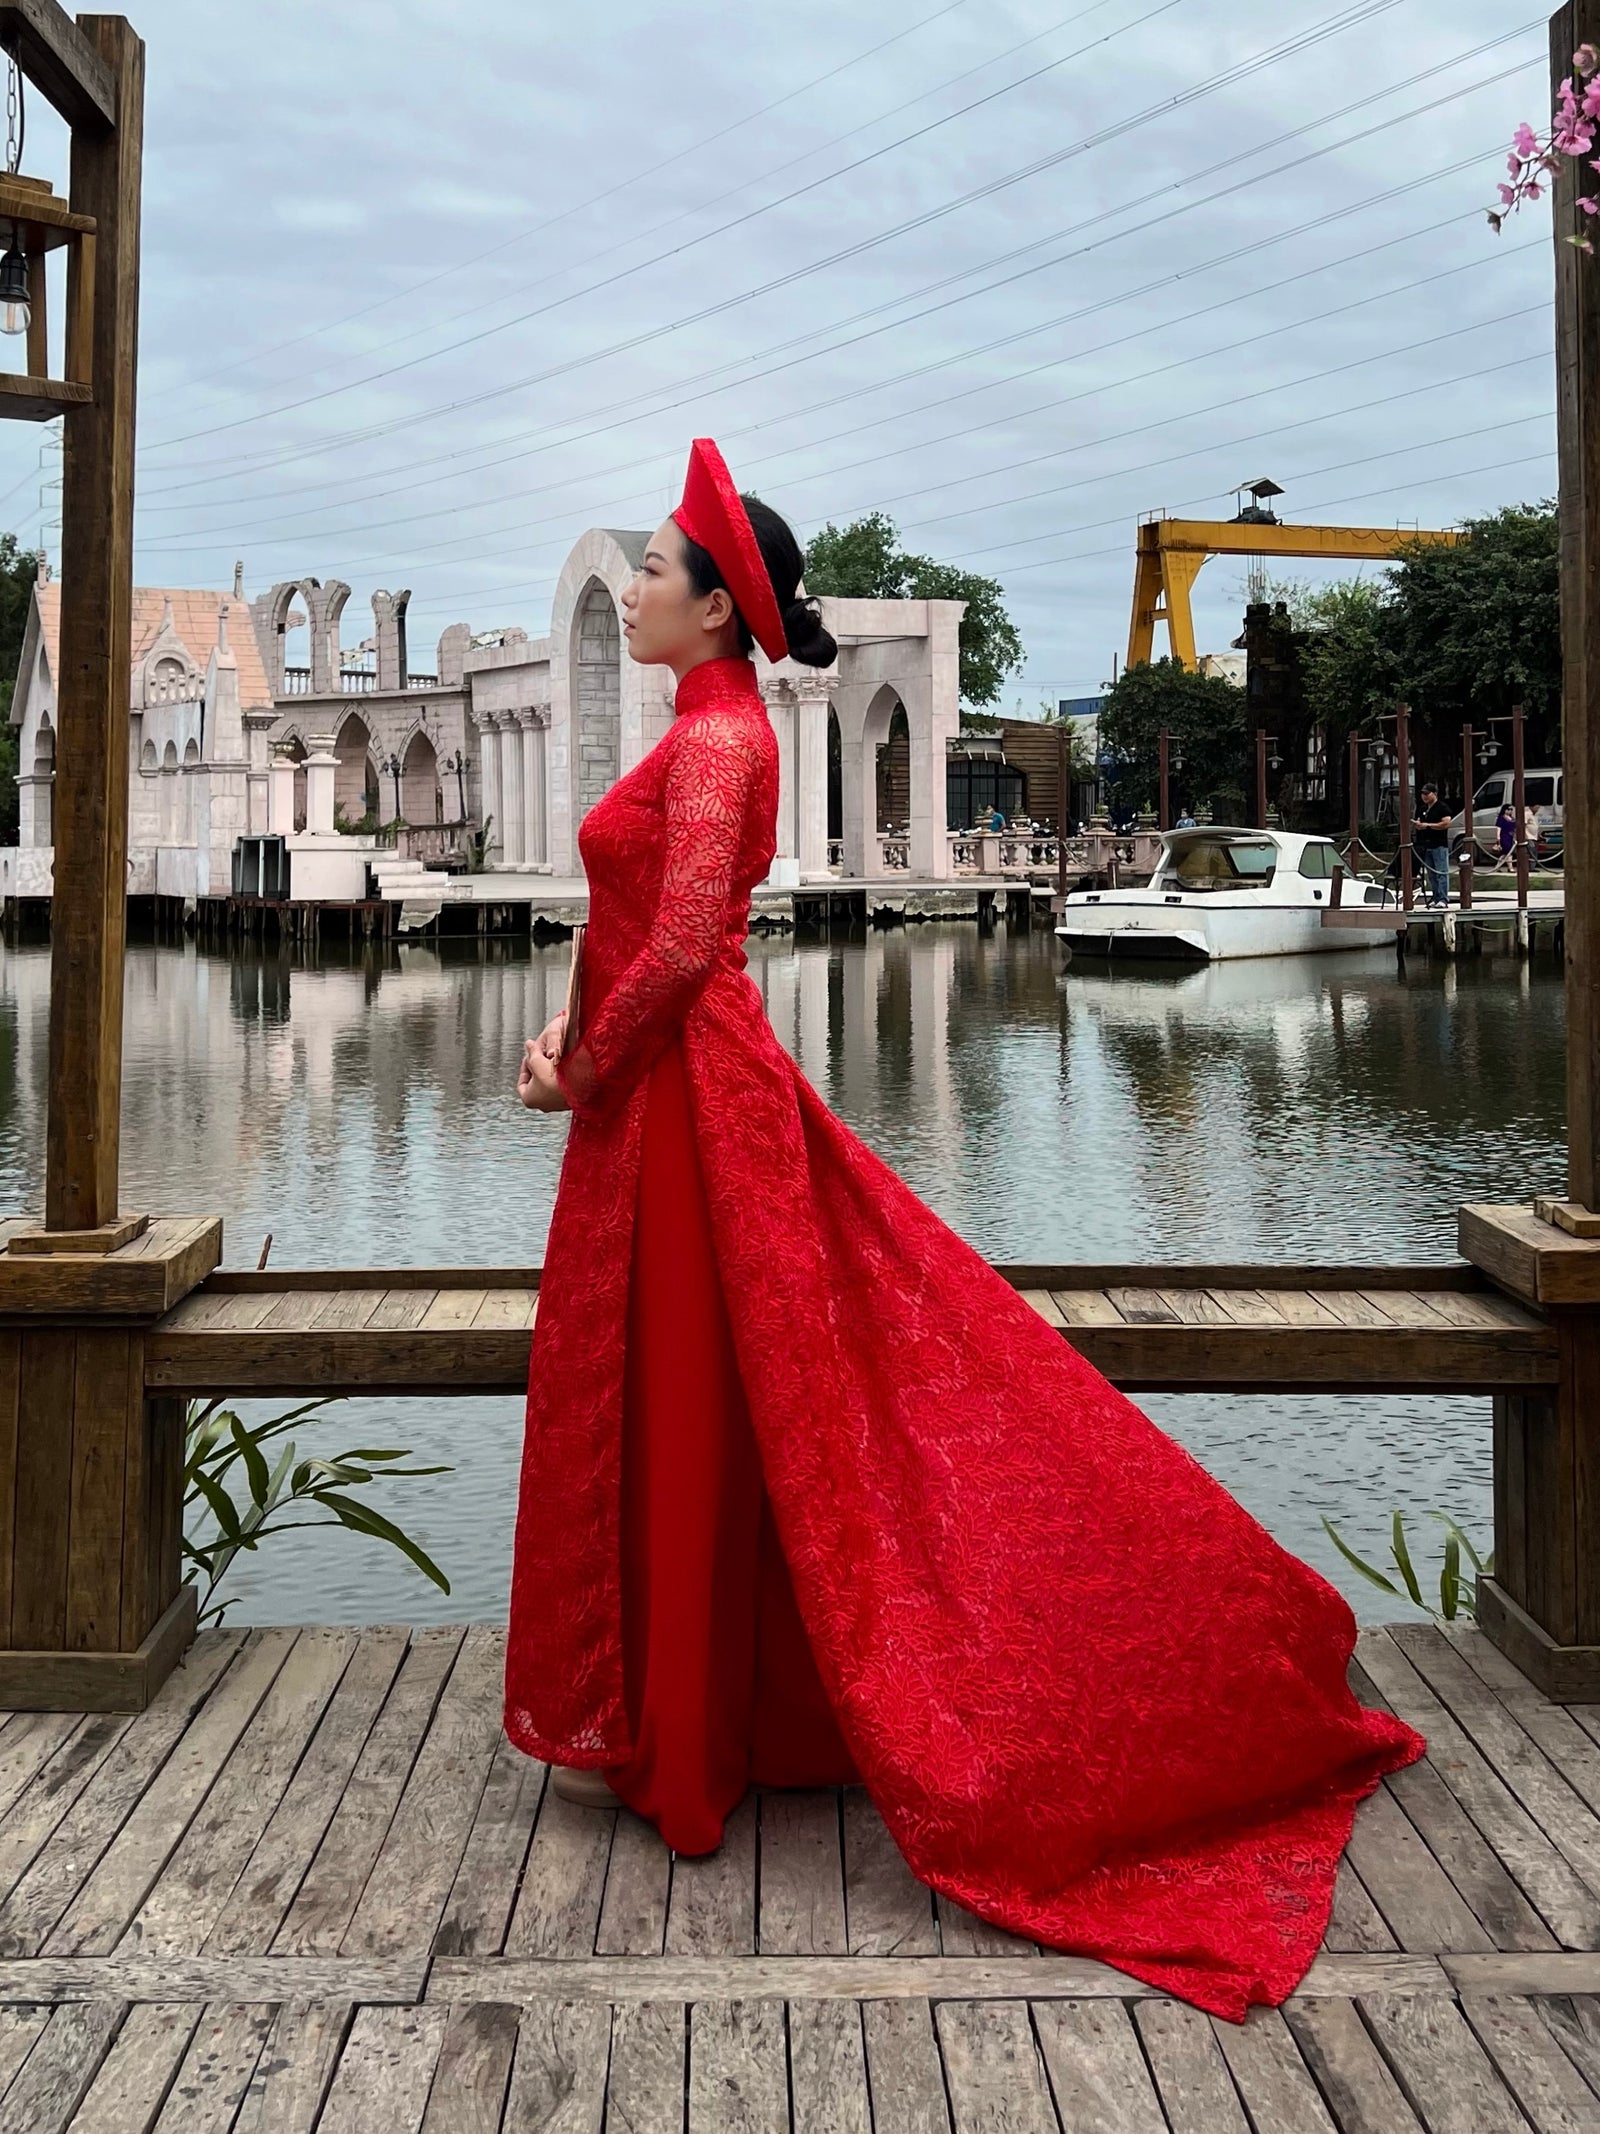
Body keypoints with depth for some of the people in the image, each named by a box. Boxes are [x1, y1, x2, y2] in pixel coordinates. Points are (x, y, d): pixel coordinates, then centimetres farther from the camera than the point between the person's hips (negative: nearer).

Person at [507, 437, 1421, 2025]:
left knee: (669, 1408, 1)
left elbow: (682, 944, -23)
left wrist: (581, 1075, -11)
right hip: (688, 1078, 10)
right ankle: (744, 1710, 31)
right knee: (693, 1401, 17)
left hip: (678, 1103, -10)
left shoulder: (715, 737, -15)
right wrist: (572, 1036, 7)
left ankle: (669, 1733, 15)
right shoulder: (715, 731, 15)